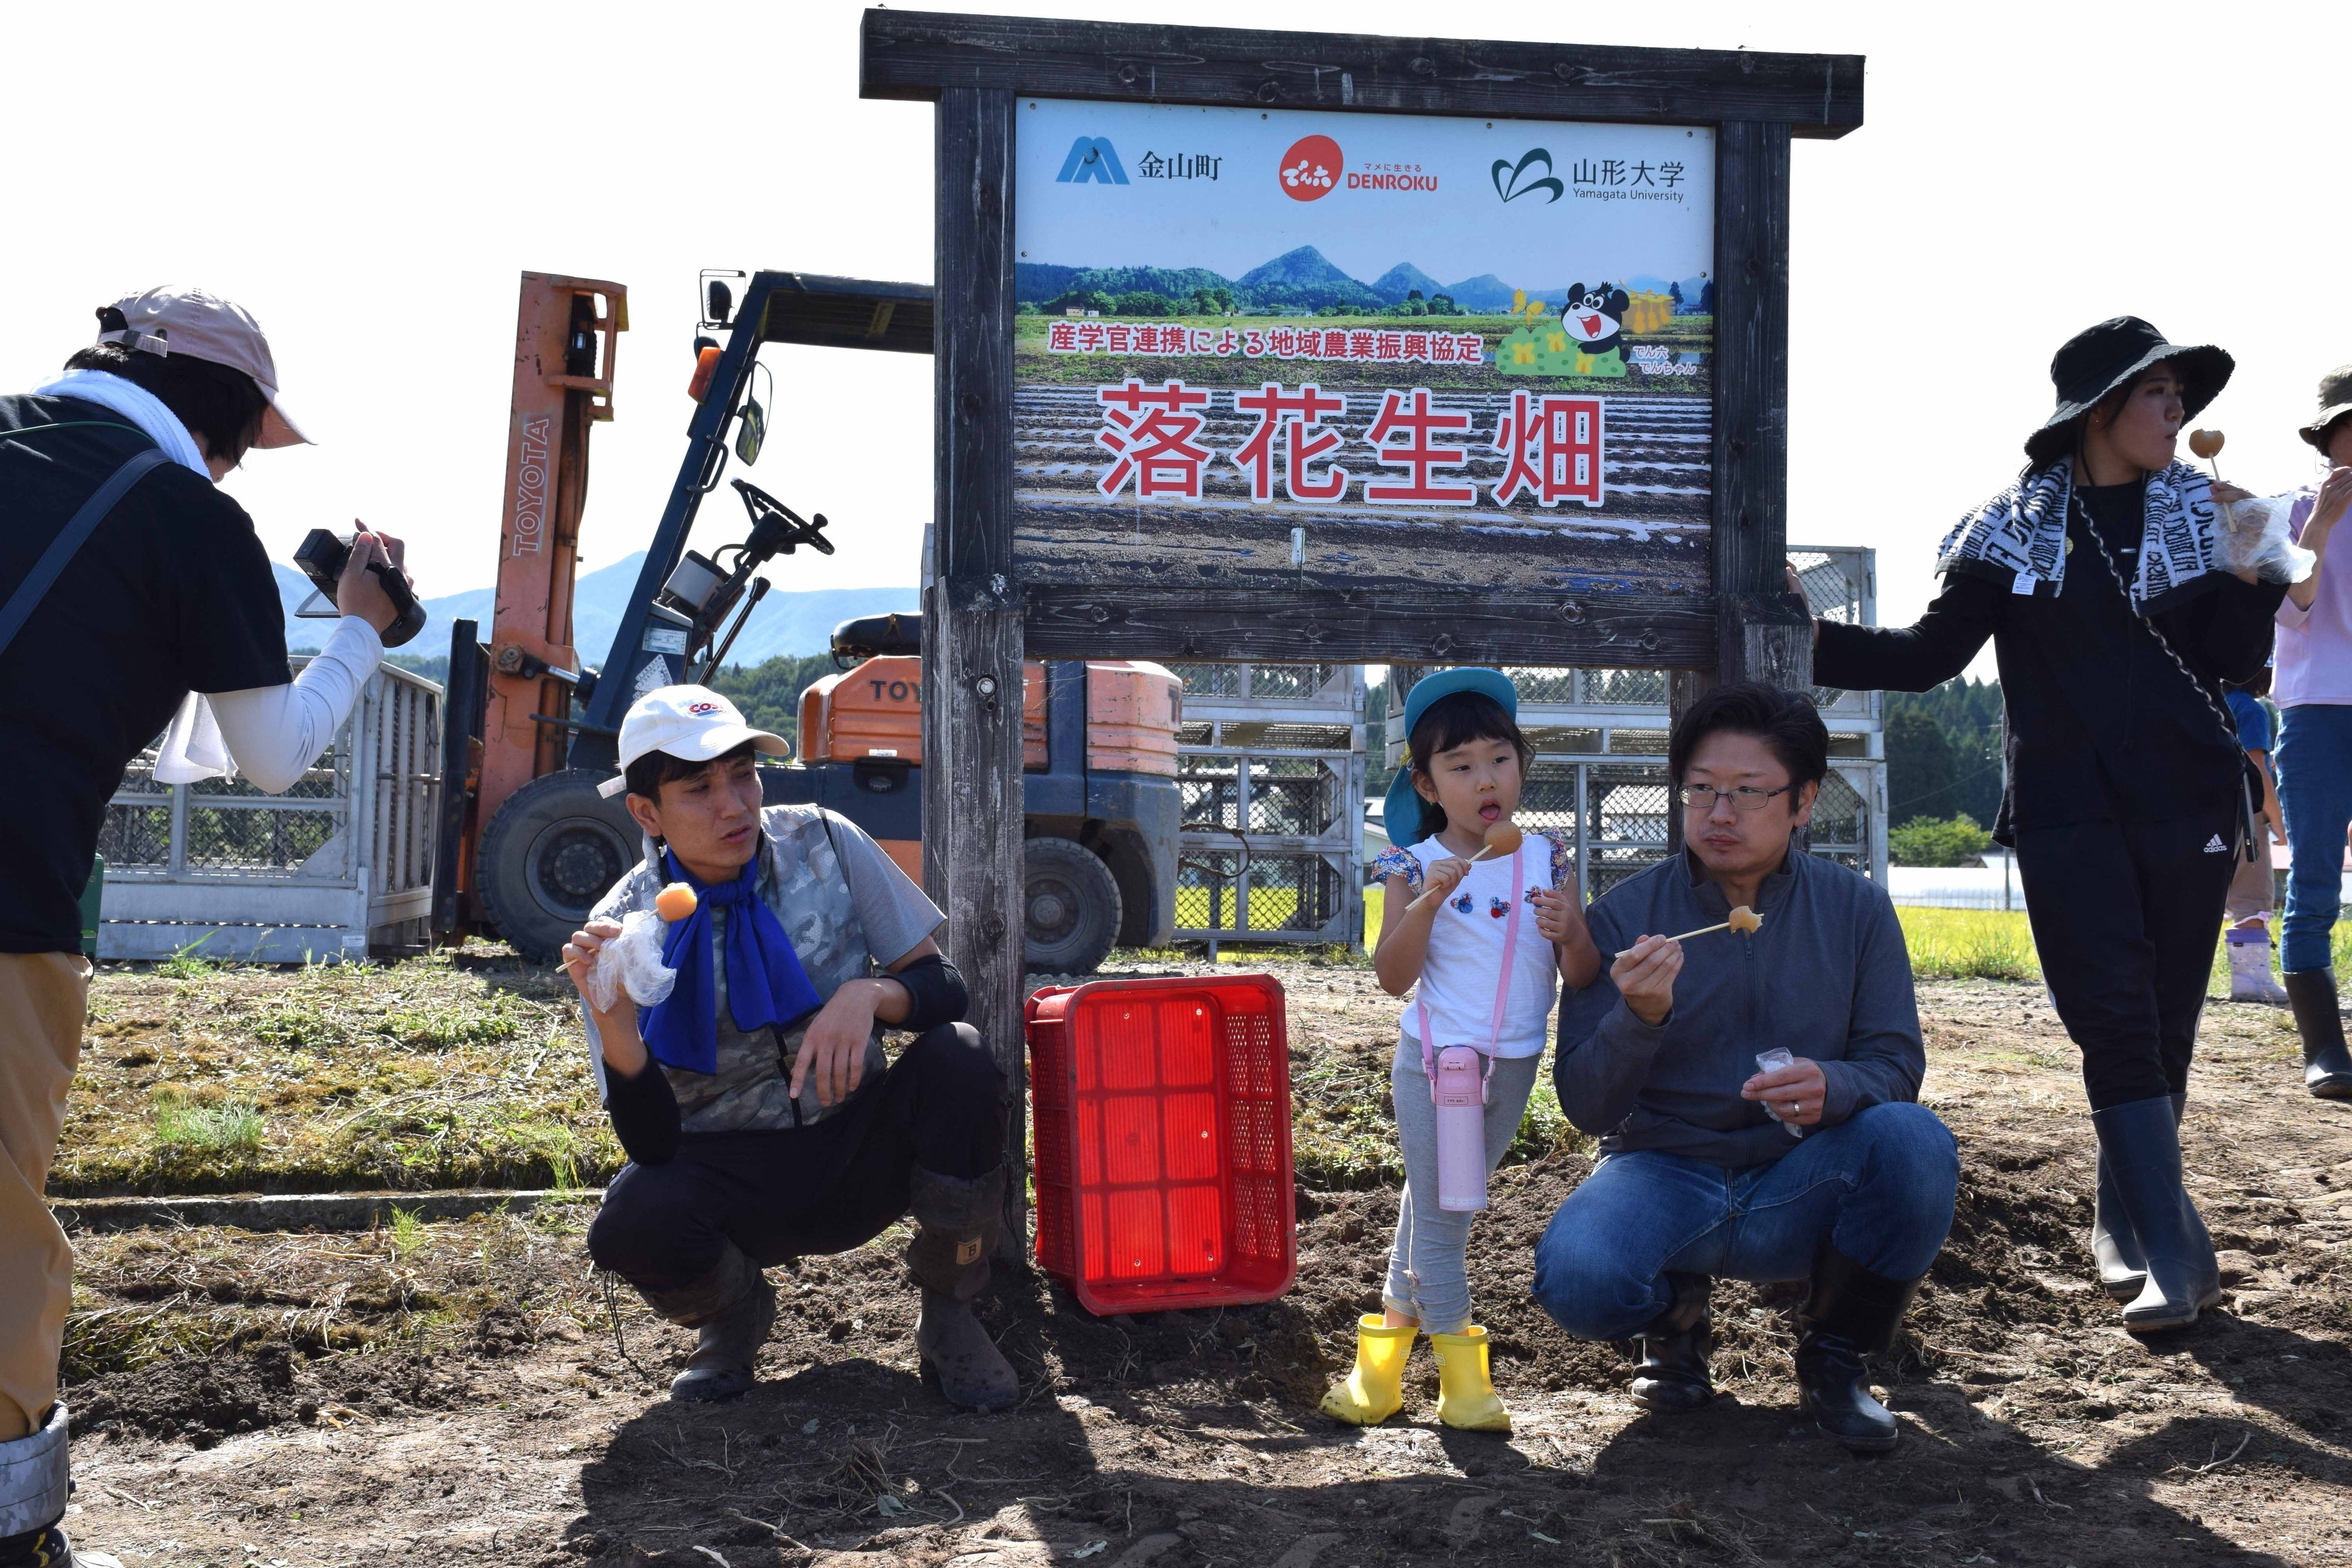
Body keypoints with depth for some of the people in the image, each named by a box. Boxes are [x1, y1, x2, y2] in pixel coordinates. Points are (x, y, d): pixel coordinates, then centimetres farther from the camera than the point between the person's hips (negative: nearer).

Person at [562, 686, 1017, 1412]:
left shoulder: (823, 844, -7)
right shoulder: (624, 927, -11)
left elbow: (945, 989, -6)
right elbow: (653, 1145, -16)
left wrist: (870, 993, -28)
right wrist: (614, 1022, -34)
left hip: (857, 1156, 1)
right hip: (729, 1180, -1)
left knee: (958, 1060, -28)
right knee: (631, 1222, -33)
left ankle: (949, 1318, -5)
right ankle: (736, 1308, 6)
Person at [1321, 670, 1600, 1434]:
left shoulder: (1548, 860, 0)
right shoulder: (1417, 867, -7)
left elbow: (1584, 977, -1)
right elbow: (1393, 977, -13)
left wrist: (1571, 933, -23)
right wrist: (1427, 902, -26)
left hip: (1514, 1065, 3)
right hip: (1434, 1059, -3)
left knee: (1432, 1203, 16)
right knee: (1439, 1213, -1)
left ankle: (1394, 1329, 31)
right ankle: (1462, 1374, 12)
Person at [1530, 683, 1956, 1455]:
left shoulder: (1855, 909, -1)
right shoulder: (1623, 915, -6)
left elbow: (1896, 1064, -4)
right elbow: (1585, 1108, -8)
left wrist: (1832, 1087, -28)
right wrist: (1638, 1018, -30)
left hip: (1799, 1189, 1)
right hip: (1665, 1174, -1)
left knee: (1913, 1140, -30)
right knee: (1577, 1279, -33)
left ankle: (1835, 1355, -2)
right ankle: (1674, 1315, 8)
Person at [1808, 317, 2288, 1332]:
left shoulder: (2197, 513, 9)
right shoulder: (2014, 527, 4)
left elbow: (2235, 665, 5)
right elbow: (1931, 654, 2)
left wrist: (2252, 577, -11)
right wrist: (1809, 642, -10)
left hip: (2188, 805, 2)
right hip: (2069, 810, -2)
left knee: (2165, 1022, 5)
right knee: (2115, 1023, -11)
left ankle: (2124, 1222, 21)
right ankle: (2177, 1254, -12)